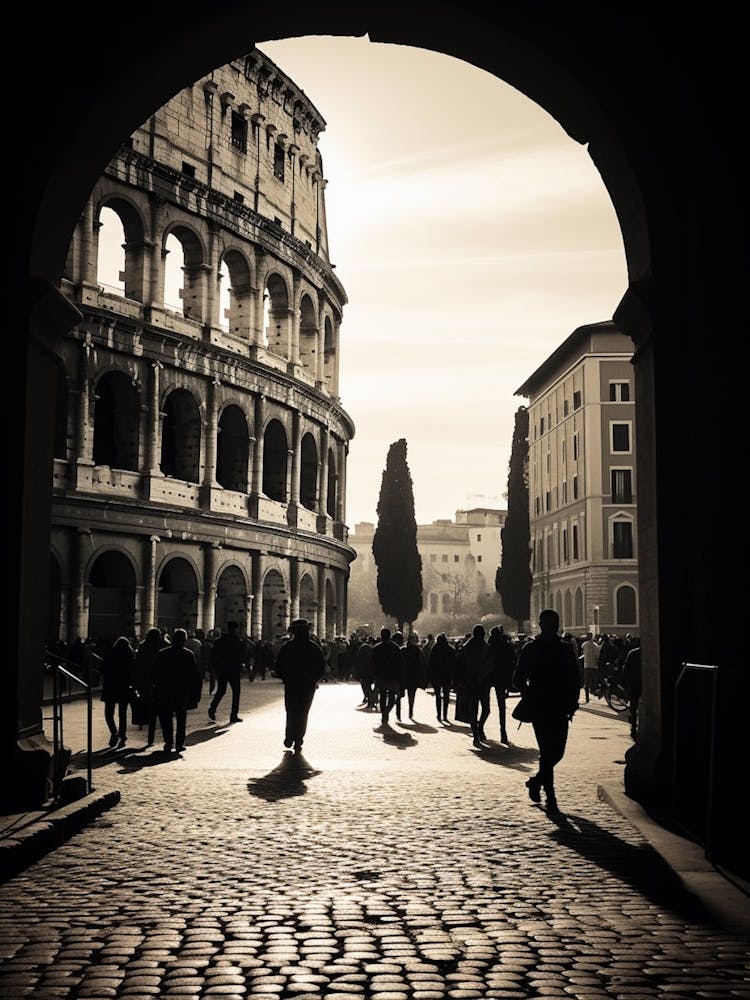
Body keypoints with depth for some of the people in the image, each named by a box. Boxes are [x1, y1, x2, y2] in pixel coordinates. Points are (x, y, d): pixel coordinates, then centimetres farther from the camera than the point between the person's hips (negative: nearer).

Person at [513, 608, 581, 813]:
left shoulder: (566, 649, 9)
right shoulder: (530, 649, 1)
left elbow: (575, 679, 12)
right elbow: (518, 679, 5)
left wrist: (572, 703, 1)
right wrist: (530, 699, -5)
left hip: (560, 709, 3)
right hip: (539, 709, -3)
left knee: (557, 751, 4)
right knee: (547, 751, -8)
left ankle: (537, 781, 29)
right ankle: (550, 797, -2)